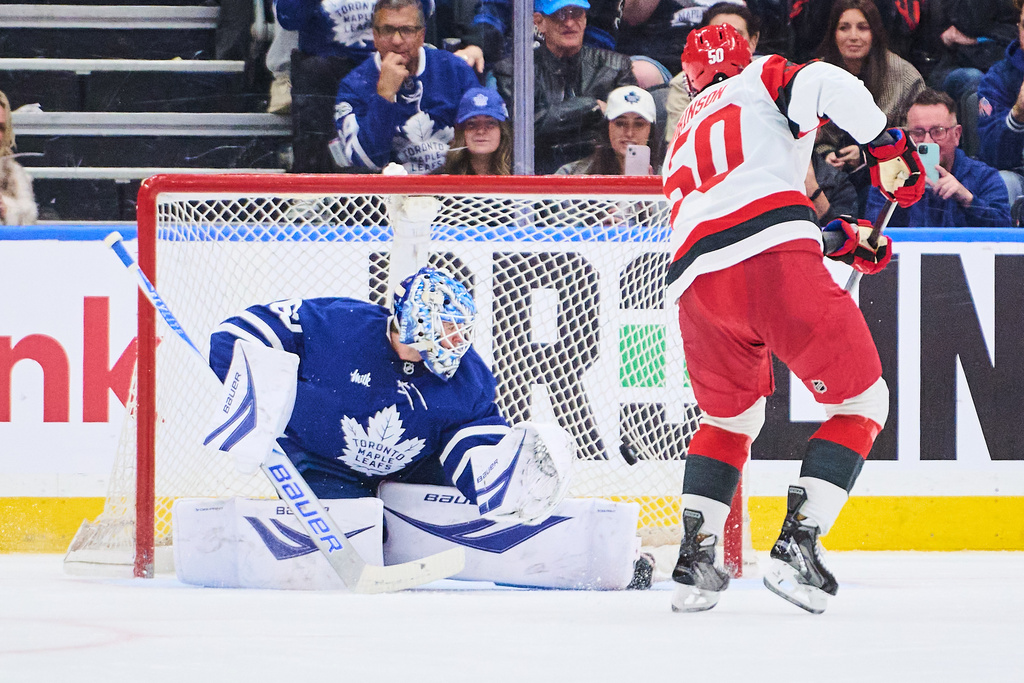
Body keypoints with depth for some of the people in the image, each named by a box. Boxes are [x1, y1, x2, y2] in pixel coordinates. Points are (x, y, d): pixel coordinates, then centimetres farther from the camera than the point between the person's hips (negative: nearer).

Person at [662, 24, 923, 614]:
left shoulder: (683, 144, 38)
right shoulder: (761, 80, 21)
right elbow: (827, 85, -2)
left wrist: (840, 239, 35)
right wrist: (886, 144, 5)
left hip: (696, 279, 6)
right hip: (775, 261, -6)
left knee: (730, 416, 29)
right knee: (861, 403, 6)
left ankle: (695, 558, 18)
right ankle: (796, 549, -7)